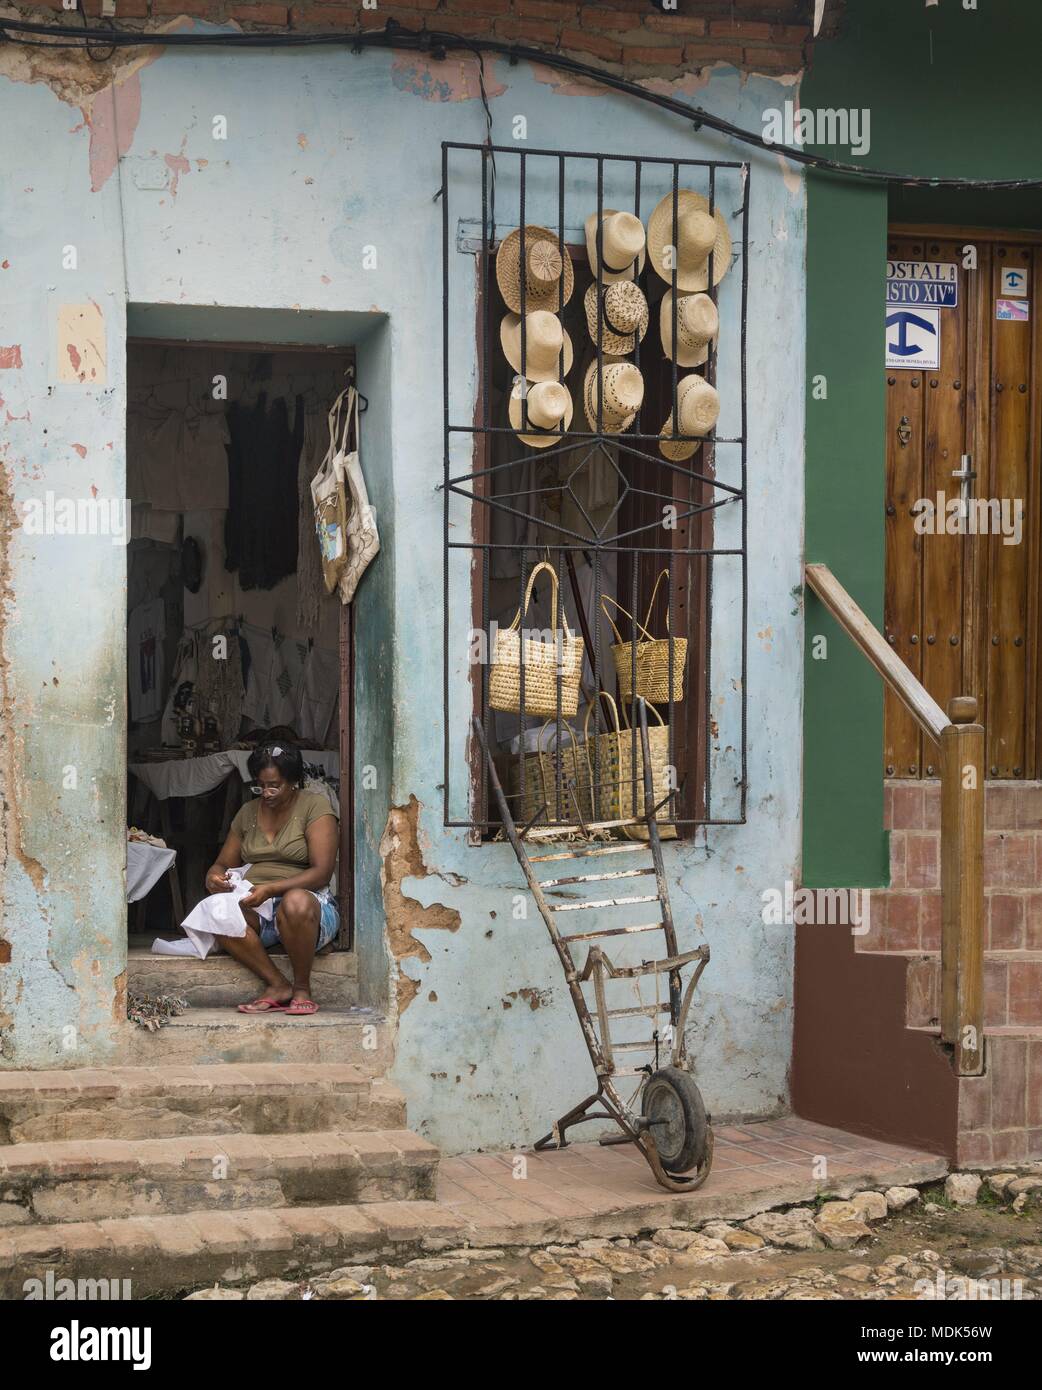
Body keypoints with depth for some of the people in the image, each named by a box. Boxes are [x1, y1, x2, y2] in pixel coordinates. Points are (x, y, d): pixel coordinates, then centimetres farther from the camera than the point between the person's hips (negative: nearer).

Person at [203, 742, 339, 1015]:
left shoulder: (316, 805, -1)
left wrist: (271, 889, -23)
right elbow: (223, 864, 21)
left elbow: (321, 872, -11)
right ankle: (278, 985, -22)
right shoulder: (248, 812, 16)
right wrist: (214, 877, -6)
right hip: (255, 910, 4)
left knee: (295, 901, -41)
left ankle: (302, 989, -20)